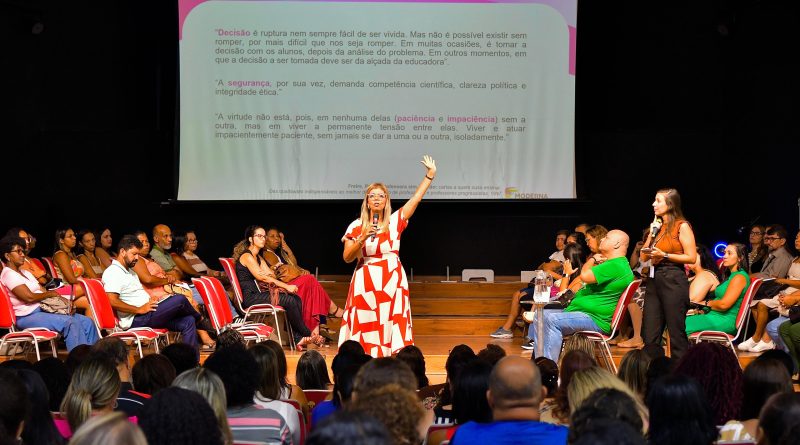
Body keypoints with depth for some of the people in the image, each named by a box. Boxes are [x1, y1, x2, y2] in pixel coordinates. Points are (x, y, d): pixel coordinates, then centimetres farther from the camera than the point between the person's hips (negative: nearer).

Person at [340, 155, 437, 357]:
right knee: (366, 326, -4)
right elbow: (347, 257, 1)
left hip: (392, 282, 1)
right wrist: (362, 239, -13)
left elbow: (416, 198, 5)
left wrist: (430, 175, 1)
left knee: (391, 324, -4)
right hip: (365, 283, -1)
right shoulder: (356, 226, 4)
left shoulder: (395, 222, 7)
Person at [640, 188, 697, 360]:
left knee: (676, 333, -3)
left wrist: (664, 255, -15)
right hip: (654, 280, 7)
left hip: (673, 280, -7)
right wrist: (651, 234, 5)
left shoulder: (682, 226, -4)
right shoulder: (657, 226, 17)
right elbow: (644, 257, 14)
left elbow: (691, 257, -10)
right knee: (649, 334, 5)